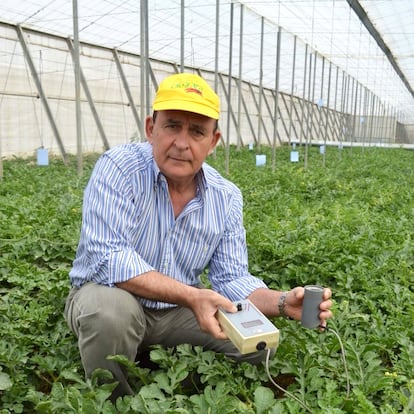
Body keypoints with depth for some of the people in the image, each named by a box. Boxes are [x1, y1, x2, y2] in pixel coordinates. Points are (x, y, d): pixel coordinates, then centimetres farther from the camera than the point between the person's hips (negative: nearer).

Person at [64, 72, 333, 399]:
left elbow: (232, 280, -6)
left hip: (178, 311, 4)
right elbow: (108, 259, -30)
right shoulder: (120, 168, -21)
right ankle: (114, 401, -5)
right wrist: (191, 296, -38)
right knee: (111, 310, -37)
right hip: (107, 298, -3)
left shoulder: (226, 198, -7)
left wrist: (283, 303, -25)